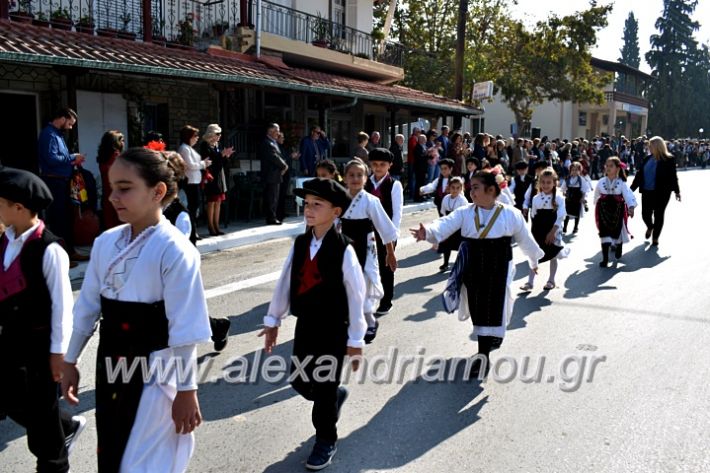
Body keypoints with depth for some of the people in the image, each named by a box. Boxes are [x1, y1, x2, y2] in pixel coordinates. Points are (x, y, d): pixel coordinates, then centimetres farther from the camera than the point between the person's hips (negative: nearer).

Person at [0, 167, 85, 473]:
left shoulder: (49, 250, -22)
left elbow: (61, 302, -17)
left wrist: (58, 350, -13)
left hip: (39, 340, -7)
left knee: (41, 407, 10)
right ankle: (66, 428, 41)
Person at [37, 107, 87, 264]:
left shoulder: (57, 134, 16)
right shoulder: (49, 134, -14)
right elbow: (51, 159, -24)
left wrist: (72, 160, 3)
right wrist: (72, 158, -14)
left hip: (61, 182, 10)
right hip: (54, 182, -10)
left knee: (67, 217, 15)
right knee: (57, 219, -5)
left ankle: (70, 251, 24)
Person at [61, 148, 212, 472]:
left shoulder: (174, 250, -20)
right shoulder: (106, 242, 0)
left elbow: (185, 329, -18)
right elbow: (88, 307, 10)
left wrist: (186, 390, -14)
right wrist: (69, 361, 16)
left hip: (155, 370, -7)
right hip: (110, 364, 7)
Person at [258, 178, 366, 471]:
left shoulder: (344, 250, -19)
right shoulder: (300, 244, -3)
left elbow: (356, 296, -14)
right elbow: (285, 282, 5)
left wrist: (355, 339, -9)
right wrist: (273, 320, 11)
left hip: (333, 329, -5)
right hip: (305, 324, 6)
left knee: (324, 387, 6)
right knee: (300, 382, 15)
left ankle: (326, 440, 31)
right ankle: (335, 396, 47)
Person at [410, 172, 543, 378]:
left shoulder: (511, 214, -4)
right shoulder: (465, 213, -1)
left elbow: (525, 239, 10)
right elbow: (445, 225, -18)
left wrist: (534, 260, 24)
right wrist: (428, 232, -39)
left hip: (498, 269, -3)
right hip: (473, 269, 3)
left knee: (492, 310, -3)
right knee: (478, 310, 13)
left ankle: (483, 355, 5)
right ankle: (493, 338, 38)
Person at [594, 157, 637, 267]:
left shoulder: (621, 183, -9)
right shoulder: (601, 182, -2)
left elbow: (628, 195, -21)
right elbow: (596, 196, 11)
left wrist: (631, 207, -36)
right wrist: (598, 206, 16)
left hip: (618, 210, 0)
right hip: (604, 211, 1)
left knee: (618, 231, 15)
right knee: (604, 234, -6)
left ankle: (618, 248, 47)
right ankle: (605, 259, -4)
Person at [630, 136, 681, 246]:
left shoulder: (668, 159, -8)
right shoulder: (648, 158, 4)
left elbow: (673, 176, -3)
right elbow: (639, 174, 7)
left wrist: (676, 191, 1)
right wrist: (632, 188, 6)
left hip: (661, 192, -4)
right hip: (647, 192, 4)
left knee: (658, 215, 7)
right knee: (645, 214, 6)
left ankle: (655, 237, 21)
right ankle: (650, 227, 40)